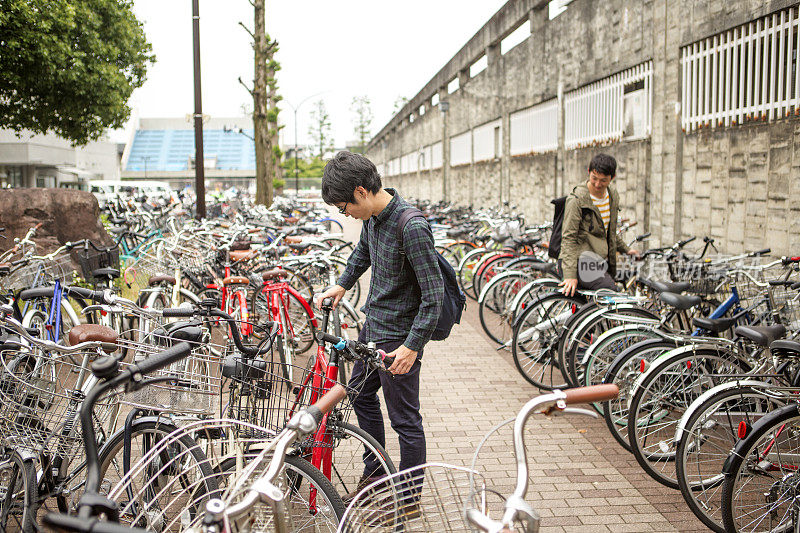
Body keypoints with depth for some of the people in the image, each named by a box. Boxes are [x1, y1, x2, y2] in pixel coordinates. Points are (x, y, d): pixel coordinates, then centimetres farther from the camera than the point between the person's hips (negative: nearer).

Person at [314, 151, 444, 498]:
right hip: (373, 326, 10)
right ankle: (375, 473, 41)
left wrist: (412, 346, -26)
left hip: (399, 335, -10)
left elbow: (433, 293, -25)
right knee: (361, 394, 23)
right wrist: (342, 285, 14)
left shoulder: (412, 228, -27)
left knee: (405, 419, 2)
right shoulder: (373, 216, 0)